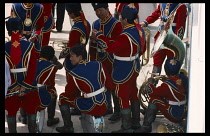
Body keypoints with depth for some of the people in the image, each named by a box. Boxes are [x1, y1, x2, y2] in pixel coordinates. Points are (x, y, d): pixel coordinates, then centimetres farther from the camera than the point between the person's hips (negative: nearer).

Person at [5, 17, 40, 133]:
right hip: (29, 85, 0)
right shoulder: (29, 46, -10)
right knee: (31, 111, 15)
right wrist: (25, 85, -9)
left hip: (11, 87, 0)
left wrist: (14, 86, -6)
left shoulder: (5, 48, -9)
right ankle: (32, 131, 23)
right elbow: (33, 68, -12)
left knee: (11, 112, 12)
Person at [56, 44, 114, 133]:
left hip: (91, 107, -5)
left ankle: (68, 127, 22)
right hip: (105, 105, 5)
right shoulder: (98, 65, -2)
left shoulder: (73, 74, -12)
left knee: (63, 97, 15)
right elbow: (110, 85, 3)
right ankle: (98, 117, 23)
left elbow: (69, 92, 2)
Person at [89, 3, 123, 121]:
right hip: (99, 61, 6)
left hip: (111, 61, -6)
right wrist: (93, 60, 12)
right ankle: (107, 107, 28)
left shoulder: (116, 24, -10)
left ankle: (118, 111, 8)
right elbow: (92, 45, 15)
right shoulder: (95, 24, 10)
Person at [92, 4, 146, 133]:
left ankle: (127, 128, 11)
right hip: (134, 67, 9)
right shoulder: (139, 29, -2)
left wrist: (99, 36, -13)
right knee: (133, 94, 21)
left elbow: (111, 47, -24)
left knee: (123, 97, 2)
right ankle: (136, 122, 35)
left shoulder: (126, 36, -30)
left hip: (124, 72, -9)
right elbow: (142, 47, 10)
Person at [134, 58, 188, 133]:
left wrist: (150, 82, 5)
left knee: (154, 98, -7)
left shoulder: (167, 85, -22)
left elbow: (152, 91, -14)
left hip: (174, 117, -8)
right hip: (184, 114, 8)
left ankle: (146, 126, -7)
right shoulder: (183, 78, -1)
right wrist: (167, 80, 23)